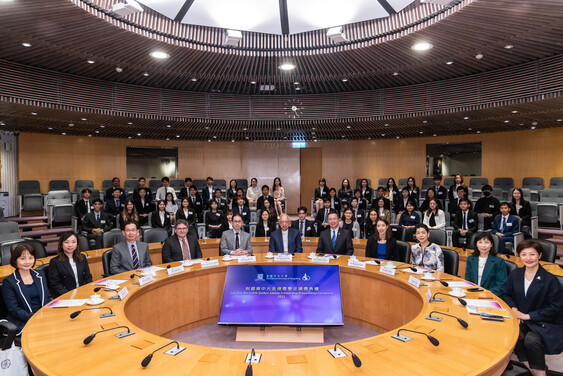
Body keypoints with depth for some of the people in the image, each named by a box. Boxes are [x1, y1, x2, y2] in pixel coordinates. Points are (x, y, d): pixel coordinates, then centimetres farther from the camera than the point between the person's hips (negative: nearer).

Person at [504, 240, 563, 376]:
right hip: (521, 321, 3)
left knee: (531, 340, -30)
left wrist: (528, 315, -11)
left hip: (545, 324, -3)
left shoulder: (550, 280, -9)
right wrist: (514, 309, -3)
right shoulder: (515, 275, 5)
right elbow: (508, 295, 17)